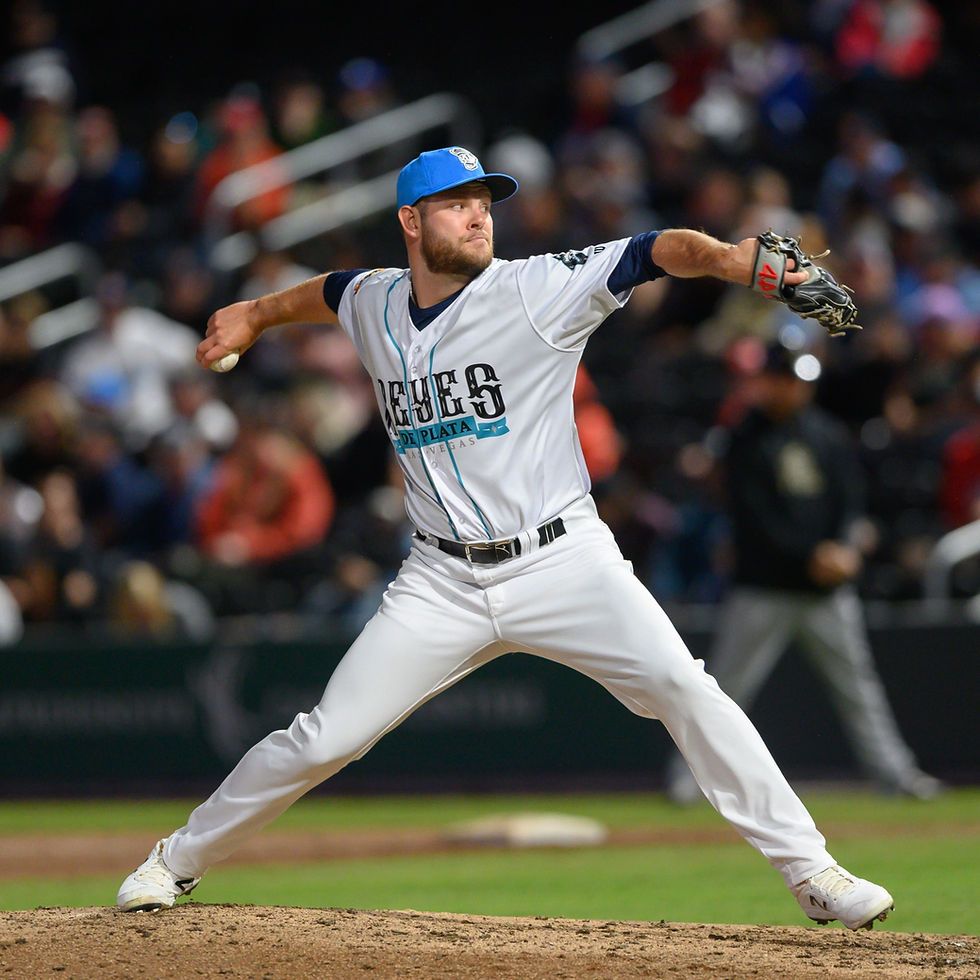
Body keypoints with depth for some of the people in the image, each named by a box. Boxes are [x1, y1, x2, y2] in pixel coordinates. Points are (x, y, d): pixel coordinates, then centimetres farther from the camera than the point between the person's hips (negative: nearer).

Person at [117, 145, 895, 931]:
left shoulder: (538, 289, -10)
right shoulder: (372, 306, 5)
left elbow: (658, 251, -23)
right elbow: (330, 290, 31)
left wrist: (738, 261, -41)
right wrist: (254, 316, 41)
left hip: (563, 561, -3)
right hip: (443, 584, 3)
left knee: (681, 685, -21)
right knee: (324, 741, 0)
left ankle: (809, 870, -15)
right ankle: (180, 861, 21)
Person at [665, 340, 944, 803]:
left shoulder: (828, 433, 10)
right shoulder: (746, 439, -5)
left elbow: (850, 498, 8)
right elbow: (754, 519, -11)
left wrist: (847, 546, -11)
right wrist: (811, 556, -18)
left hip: (828, 589, 4)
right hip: (762, 587, -4)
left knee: (856, 680, 6)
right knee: (726, 683, -4)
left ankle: (894, 771, 10)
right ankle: (688, 773, 3)